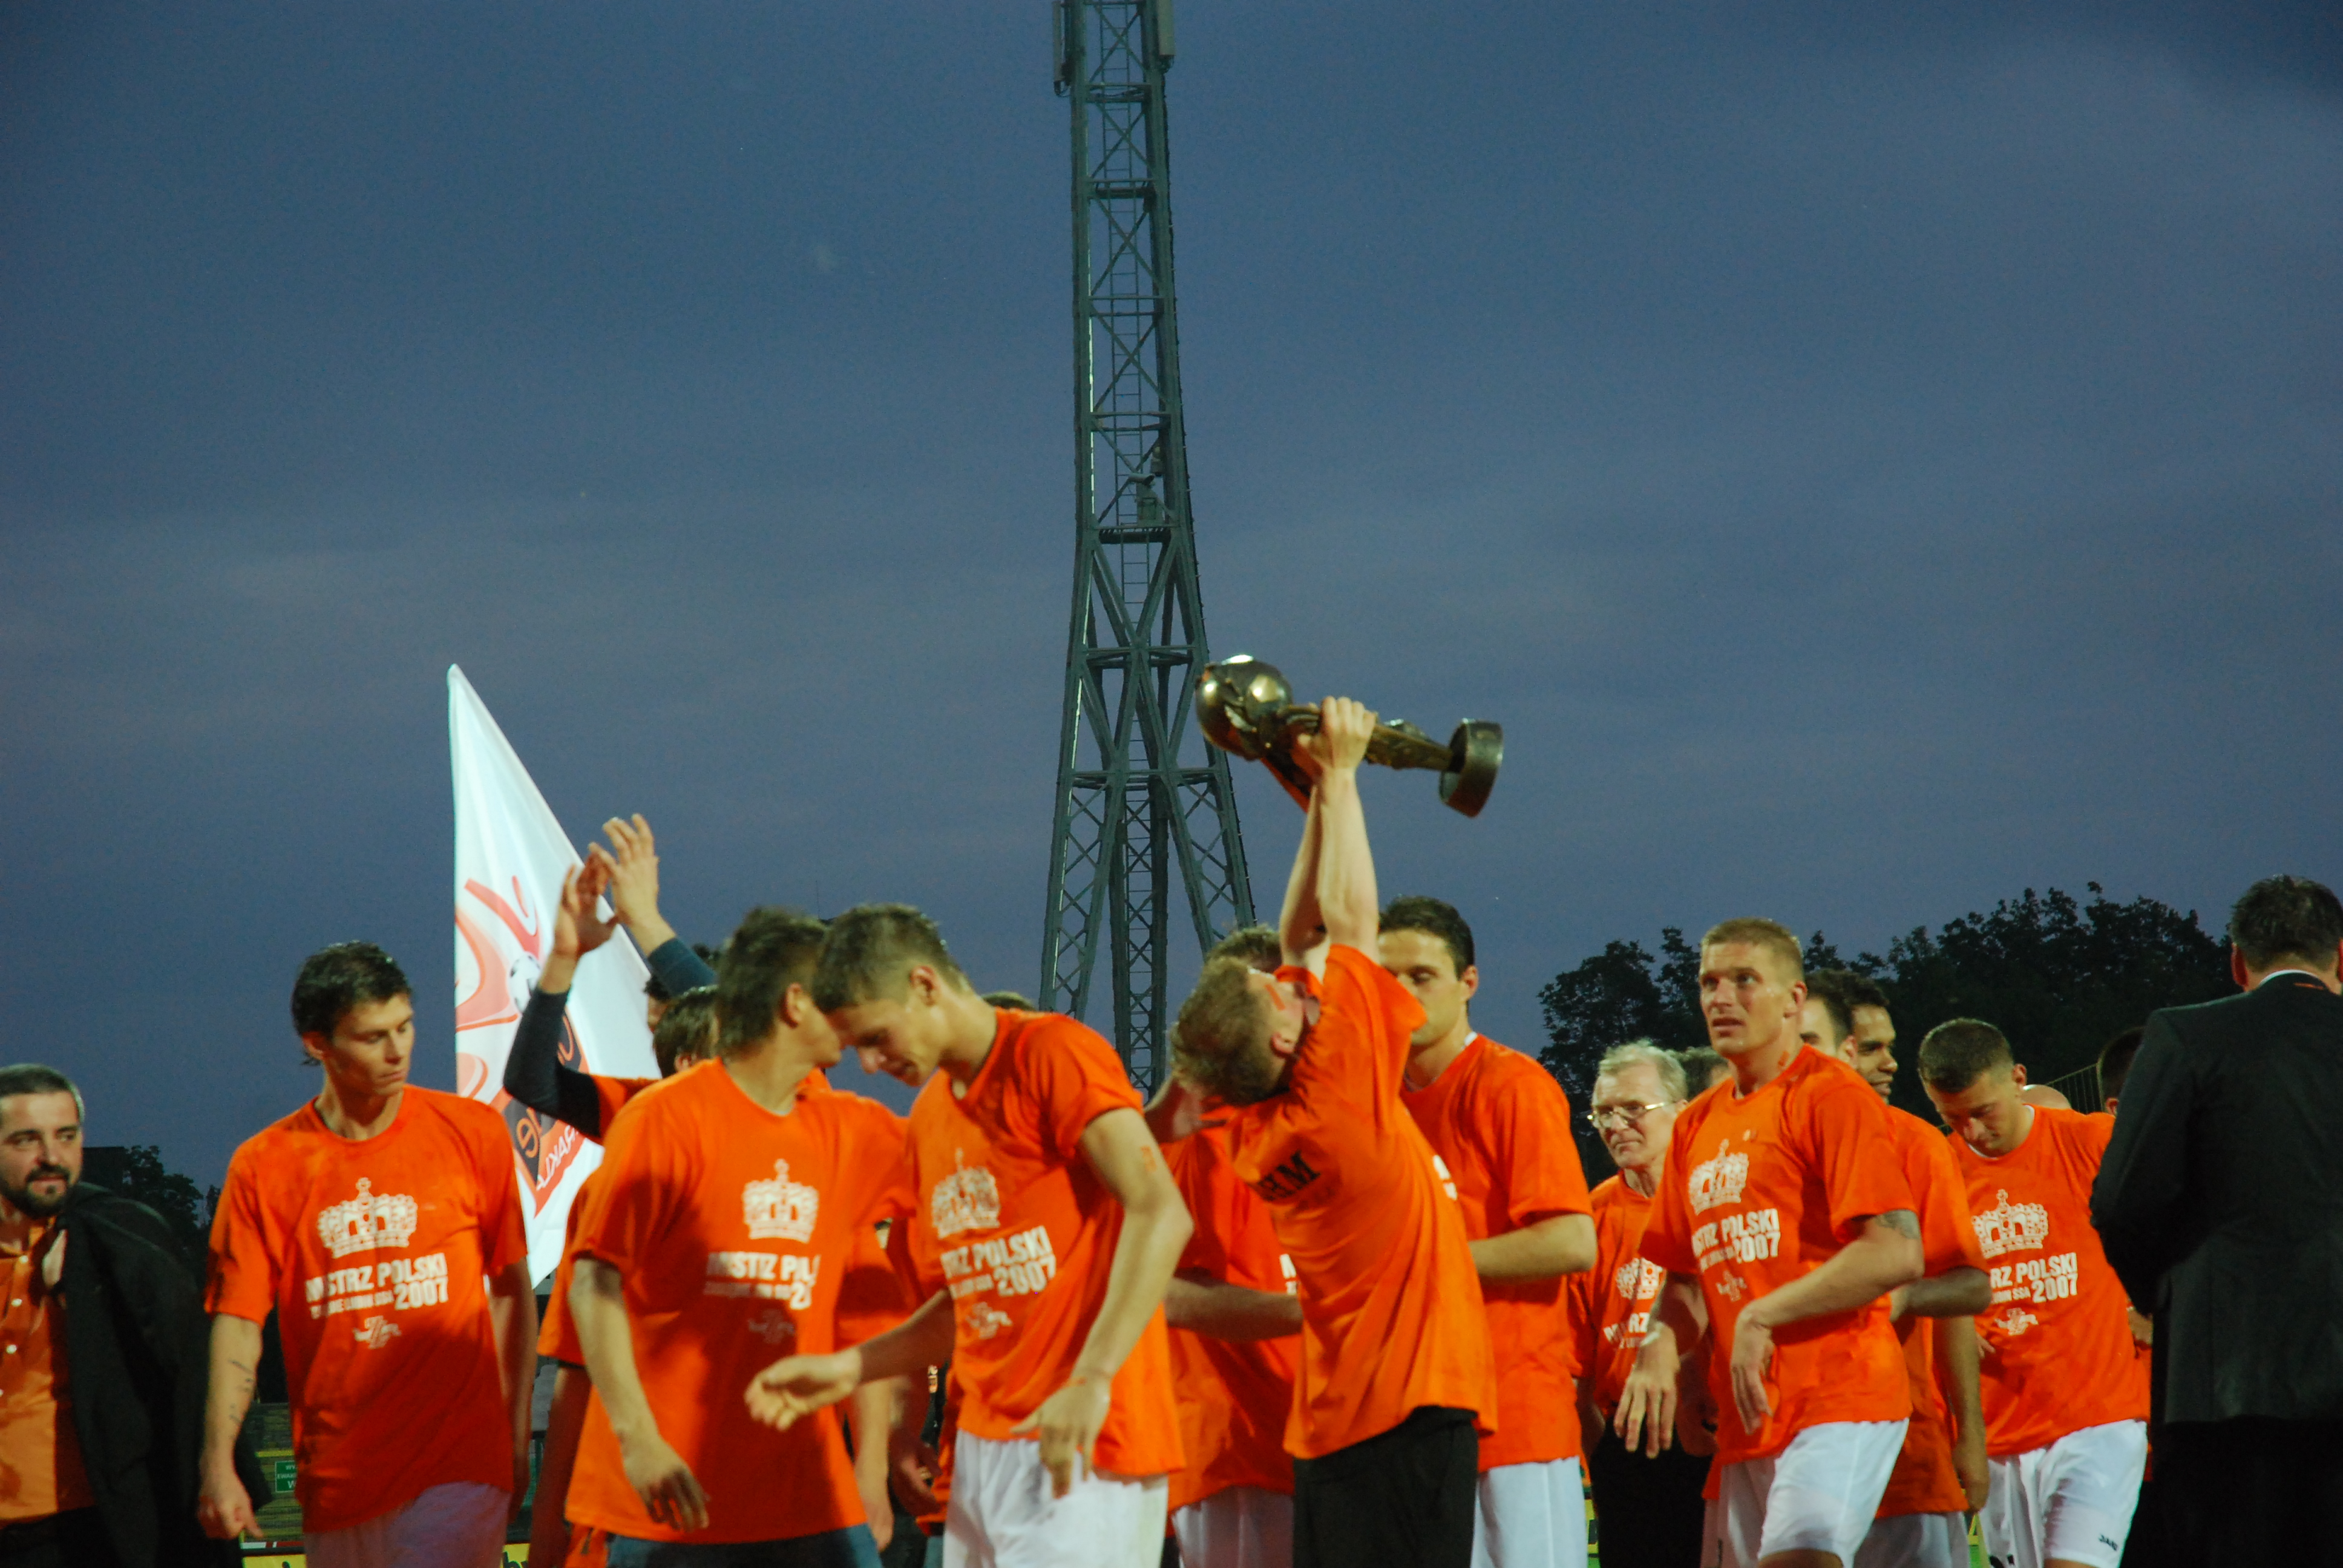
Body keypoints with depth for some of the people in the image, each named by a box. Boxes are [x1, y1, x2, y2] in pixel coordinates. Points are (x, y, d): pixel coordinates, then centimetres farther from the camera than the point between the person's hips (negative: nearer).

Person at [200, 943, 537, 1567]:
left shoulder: (472, 1133, 4)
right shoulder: (264, 1167, 3)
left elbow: (510, 1289, 11)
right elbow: (237, 1326, 1)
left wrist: (517, 1437, 7)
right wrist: (218, 1467, -9)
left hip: (456, 1467, -2)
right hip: (334, 1480, 2)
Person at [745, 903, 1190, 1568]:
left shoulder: (1054, 1053, -7)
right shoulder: (928, 1118, 19)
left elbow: (1161, 1214, -19)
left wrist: (1092, 1380, -26)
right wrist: (848, 1368, 13)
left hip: (1082, 1447, -8)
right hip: (982, 1449, 8)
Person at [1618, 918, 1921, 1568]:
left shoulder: (1832, 1096, -6)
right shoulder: (1697, 1125, 18)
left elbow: (1897, 1254, -16)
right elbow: (1688, 1275, 24)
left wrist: (1763, 1317, -13)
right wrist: (1660, 1346, 1)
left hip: (1838, 1399, -8)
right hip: (1747, 1418, 8)